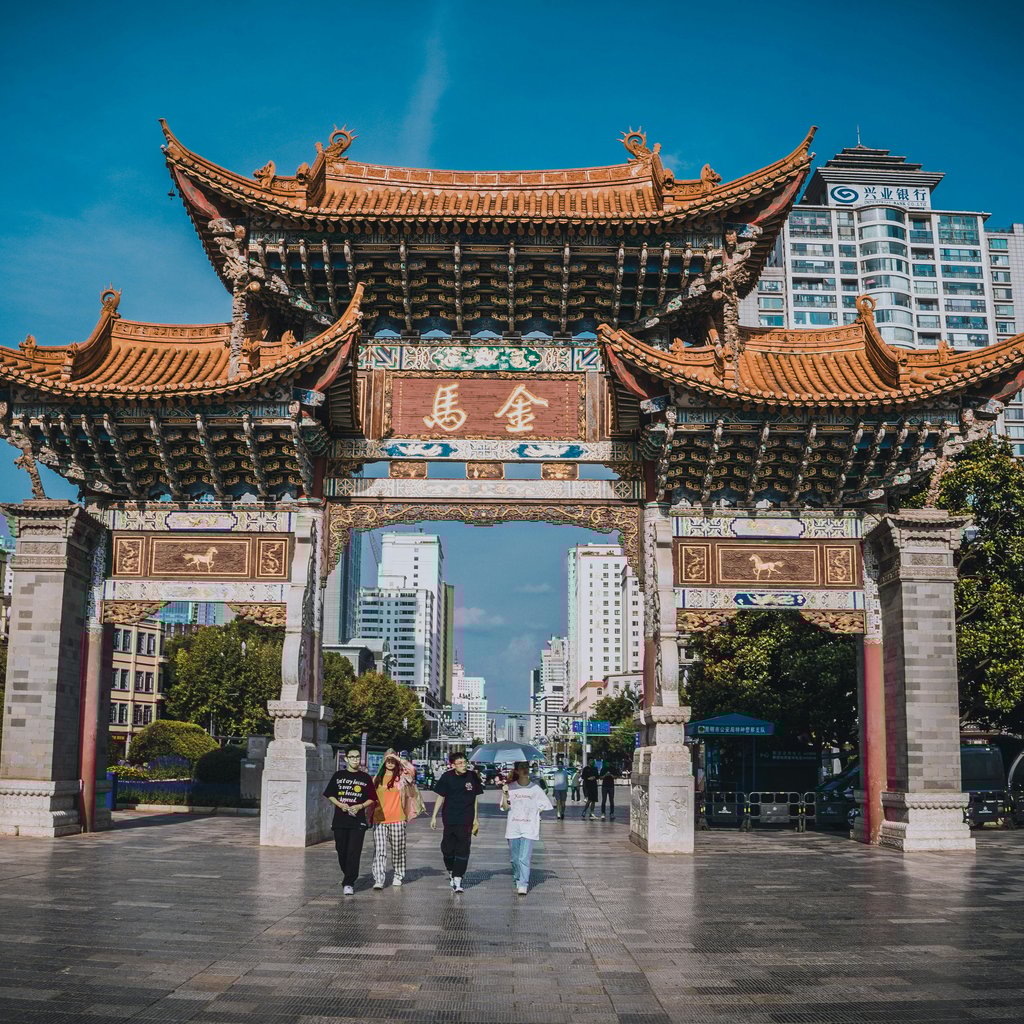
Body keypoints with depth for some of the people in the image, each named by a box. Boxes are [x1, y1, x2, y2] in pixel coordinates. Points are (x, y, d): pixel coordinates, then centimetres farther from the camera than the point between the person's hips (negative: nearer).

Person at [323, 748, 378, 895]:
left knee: (354, 852, -10)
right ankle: (348, 876, 30)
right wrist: (341, 805, -6)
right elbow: (330, 795, 10)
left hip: (358, 820, -2)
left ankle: (349, 883, -9)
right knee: (342, 851, 8)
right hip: (340, 820, 2)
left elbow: (372, 799, 7)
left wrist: (360, 806, -10)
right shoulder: (338, 775, 8)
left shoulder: (365, 778, 5)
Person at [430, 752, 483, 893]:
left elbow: (475, 798, 9)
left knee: (463, 850, -4)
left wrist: (476, 818, 12)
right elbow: (440, 797, 2)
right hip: (449, 819, 0)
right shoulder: (447, 777, -5)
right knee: (447, 848, 6)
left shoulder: (472, 777, -1)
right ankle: (451, 872, 32)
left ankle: (457, 880, -1)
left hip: (466, 821, 0)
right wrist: (434, 816, -1)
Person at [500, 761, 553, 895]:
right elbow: (505, 807, -4)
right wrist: (505, 794, -17)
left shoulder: (535, 789, 1)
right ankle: (517, 881, 30)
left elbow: (543, 806, 9)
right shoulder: (510, 787, 2)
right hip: (513, 828, 2)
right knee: (515, 858, 11)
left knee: (524, 858, -12)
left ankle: (523, 885, -10)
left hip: (529, 829, -2)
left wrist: (533, 815, 0)